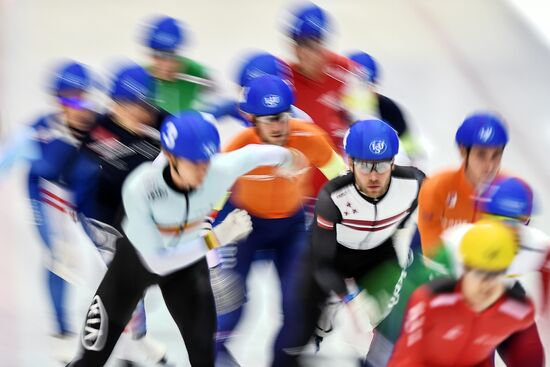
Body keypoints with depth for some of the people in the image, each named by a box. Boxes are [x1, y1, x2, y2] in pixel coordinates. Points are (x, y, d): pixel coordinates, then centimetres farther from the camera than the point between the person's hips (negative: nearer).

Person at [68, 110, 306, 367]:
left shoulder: (221, 170, -33)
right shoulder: (139, 189, -40)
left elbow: (254, 153, -9)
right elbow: (156, 261, -35)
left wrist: (283, 156, 13)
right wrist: (215, 239, -42)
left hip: (187, 256, 3)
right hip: (137, 256, -2)